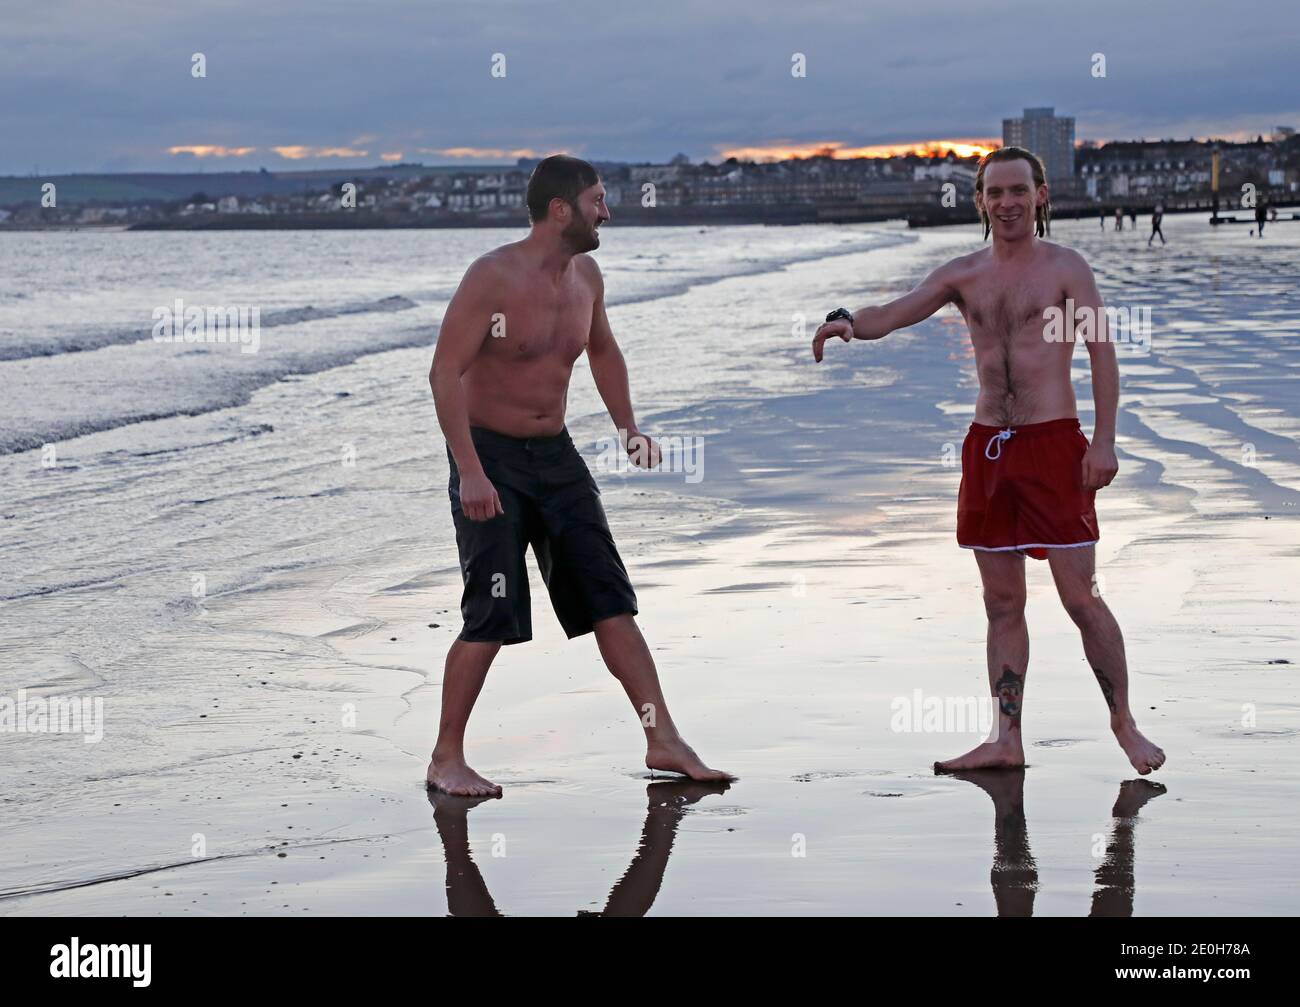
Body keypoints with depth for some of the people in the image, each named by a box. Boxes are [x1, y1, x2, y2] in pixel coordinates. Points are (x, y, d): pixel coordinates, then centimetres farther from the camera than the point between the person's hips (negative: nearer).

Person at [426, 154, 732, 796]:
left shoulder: (585, 275, 6)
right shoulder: (493, 277, -16)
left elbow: (601, 349, 26)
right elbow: (445, 372, -20)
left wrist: (627, 428, 18)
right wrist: (469, 472, -26)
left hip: (555, 456, 6)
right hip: (490, 456, -6)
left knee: (610, 600, 1)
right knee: (492, 616, -9)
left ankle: (662, 741, 4)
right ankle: (446, 759, 4)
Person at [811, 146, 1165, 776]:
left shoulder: (1065, 268, 0)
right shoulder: (963, 276, 10)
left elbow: (1102, 353, -4)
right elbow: (894, 314, 1)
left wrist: (1104, 439, -13)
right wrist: (848, 322, -22)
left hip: (1052, 442, -4)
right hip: (987, 443, 5)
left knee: (1079, 595, -6)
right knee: (1002, 601, 7)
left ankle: (1124, 723, 8)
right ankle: (1006, 740, 10)